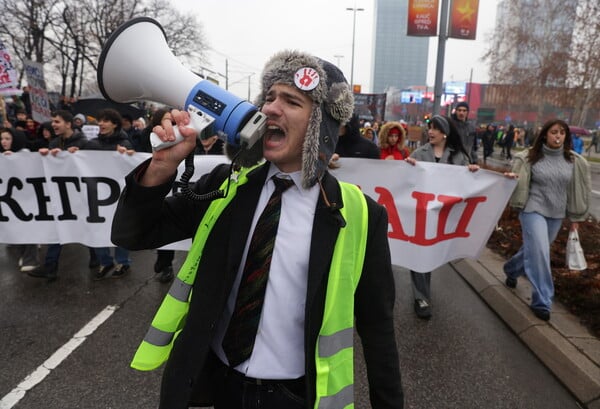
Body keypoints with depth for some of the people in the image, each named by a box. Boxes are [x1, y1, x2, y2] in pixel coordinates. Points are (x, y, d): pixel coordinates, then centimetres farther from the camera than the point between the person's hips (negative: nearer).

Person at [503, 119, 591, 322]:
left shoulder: (574, 161, 0)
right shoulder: (530, 157, -7)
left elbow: (578, 189, 8)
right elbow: (519, 182, -4)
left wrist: (575, 216, 10)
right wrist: (512, 178, -28)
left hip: (556, 214, 4)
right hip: (533, 210, -4)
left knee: (534, 249, 16)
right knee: (539, 252, -11)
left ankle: (511, 269, 46)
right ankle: (541, 302, -1)